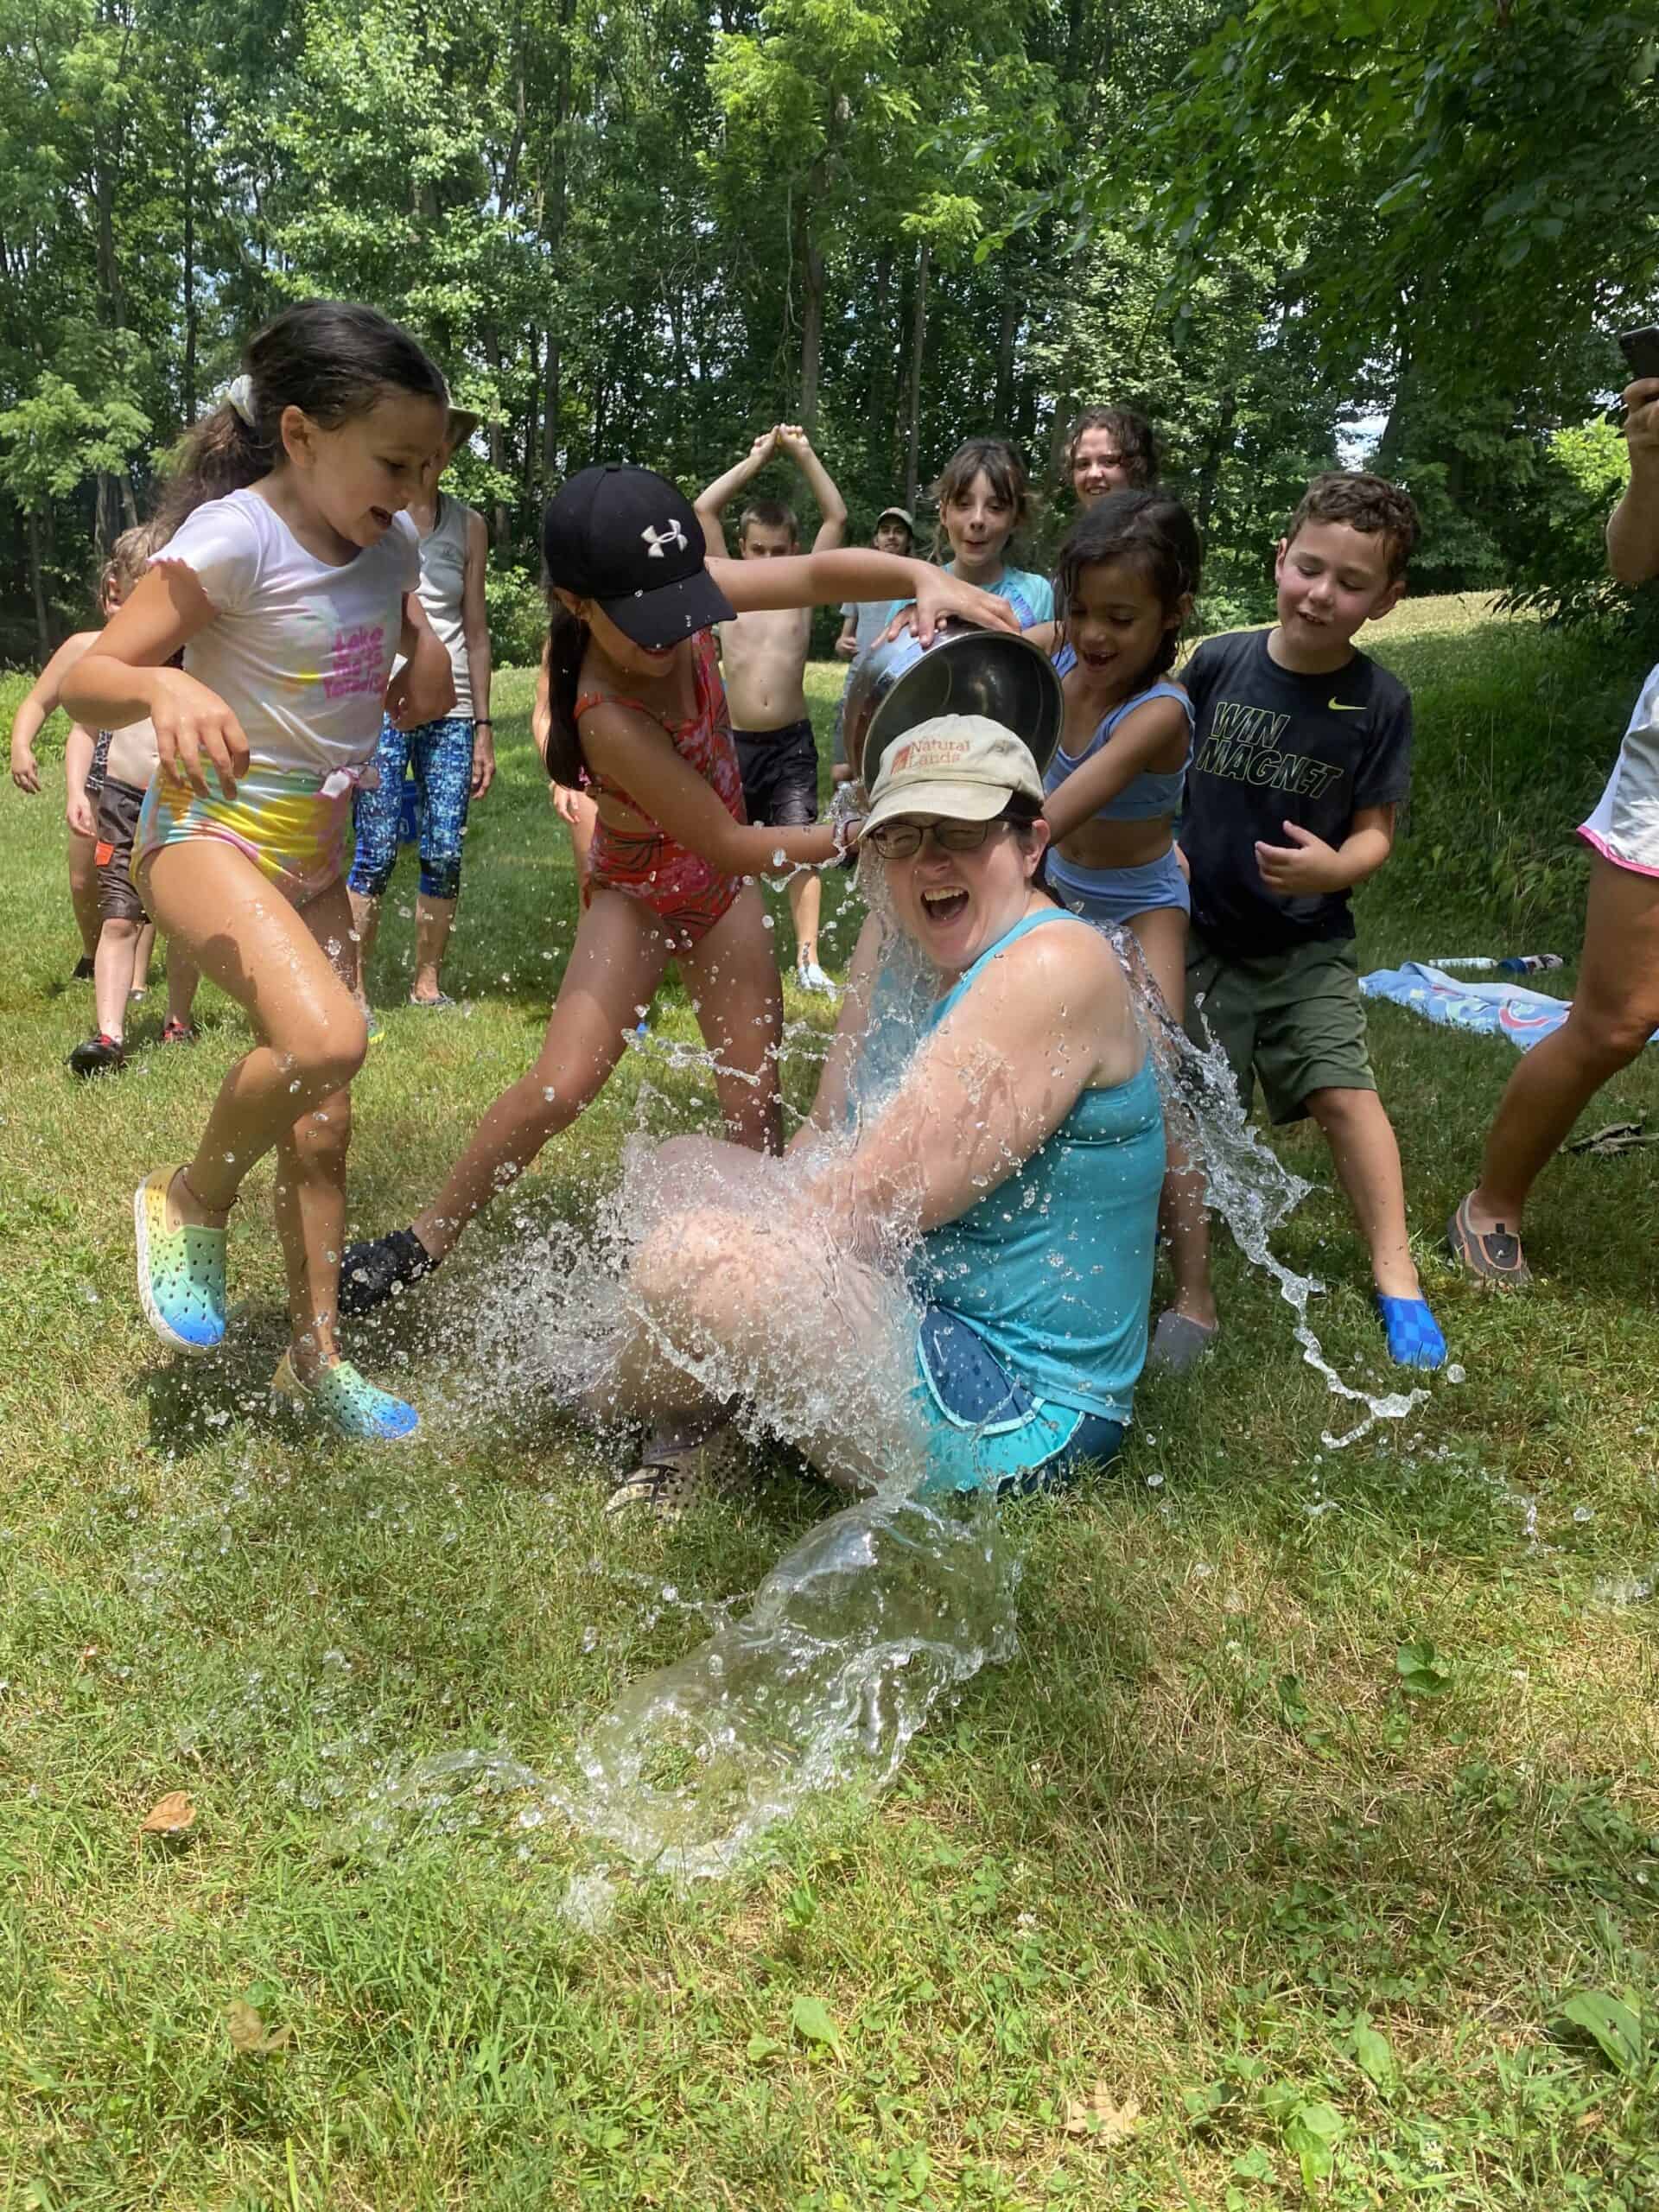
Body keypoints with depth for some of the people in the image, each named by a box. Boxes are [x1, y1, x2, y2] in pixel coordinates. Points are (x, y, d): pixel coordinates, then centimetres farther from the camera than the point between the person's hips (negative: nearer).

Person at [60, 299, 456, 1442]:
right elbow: (88, 679, -21)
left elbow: (410, 621, 22)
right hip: (212, 830, -7)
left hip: (318, 847, 7)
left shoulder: (391, 543, 1)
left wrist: (428, 660, -1)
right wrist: (166, 689, -42)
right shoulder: (235, 536, -19)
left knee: (323, 1121, 9)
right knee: (325, 1039, -33)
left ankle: (316, 1356, 25)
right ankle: (192, 1202, -2)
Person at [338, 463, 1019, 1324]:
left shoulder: (682, 591, -21)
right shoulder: (610, 720, -35)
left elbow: (816, 575, -24)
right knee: (561, 1084, -17)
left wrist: (923, 575, -43)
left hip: (722, 891, 6)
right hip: (639, 893, -6)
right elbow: (726, 845, -30)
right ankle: (427, 1238, 3)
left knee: (754, 1098, 4)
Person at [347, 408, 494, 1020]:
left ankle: (427, 983, 15)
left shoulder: (468, 525, 12)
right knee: (377, 852, -7)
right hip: (382, 703, -3)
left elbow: (475, 631, 14)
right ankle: (353, 988, 4)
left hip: (451, 711, 3)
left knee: (445, 853, 2)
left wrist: (482, 726, 10)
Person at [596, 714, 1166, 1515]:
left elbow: (871, 1207, -25)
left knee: (691, 1256, -28)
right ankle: (722, 1432, 4)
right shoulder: (895, 936, 4)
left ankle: (610, 1416, 6)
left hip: (1022, 1409, -10)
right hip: (918, 1311, 10)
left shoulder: (1056, 968, -23)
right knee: (682, 1165, 20)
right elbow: (829, 1134, 11)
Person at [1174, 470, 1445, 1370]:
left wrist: (1331, 867, -27)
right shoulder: (1219, 661, -8)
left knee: (1344, 1090, -9)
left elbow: (1375, 830, -6)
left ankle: (1396, 1277, 3)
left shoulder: (1379, 702, -10)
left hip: (1305, 942, -1)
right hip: (1195, 930, 2)